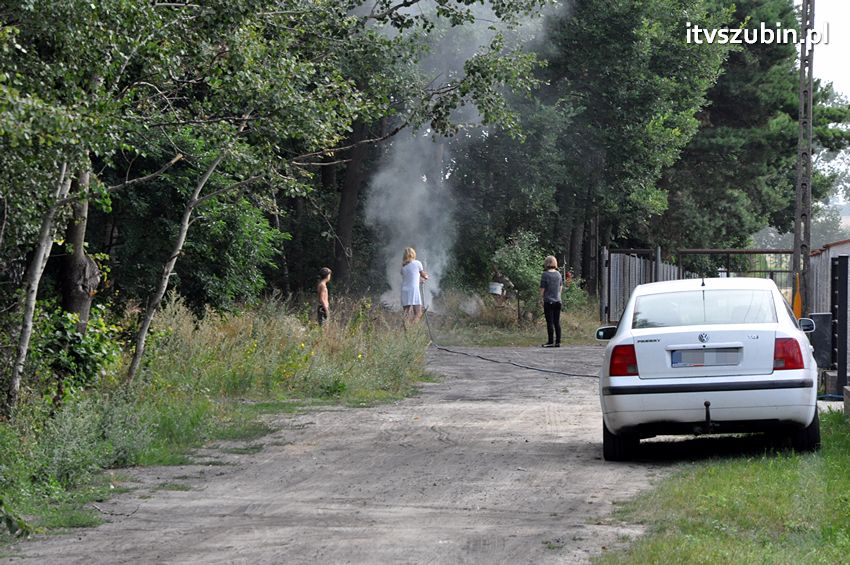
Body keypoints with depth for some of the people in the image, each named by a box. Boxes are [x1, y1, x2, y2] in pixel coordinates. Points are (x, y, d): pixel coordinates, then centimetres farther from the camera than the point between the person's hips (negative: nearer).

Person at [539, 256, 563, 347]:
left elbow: (542, 288, -9)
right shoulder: (558, 274, 6)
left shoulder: (545, 274, -11)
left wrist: (541, 298, 4)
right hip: (557, 301, 5)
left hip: (548, 301, -5)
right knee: (557, 322, 8)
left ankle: (551, 341, -2)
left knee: (550, 322, -2)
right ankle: (558, 341, 8)